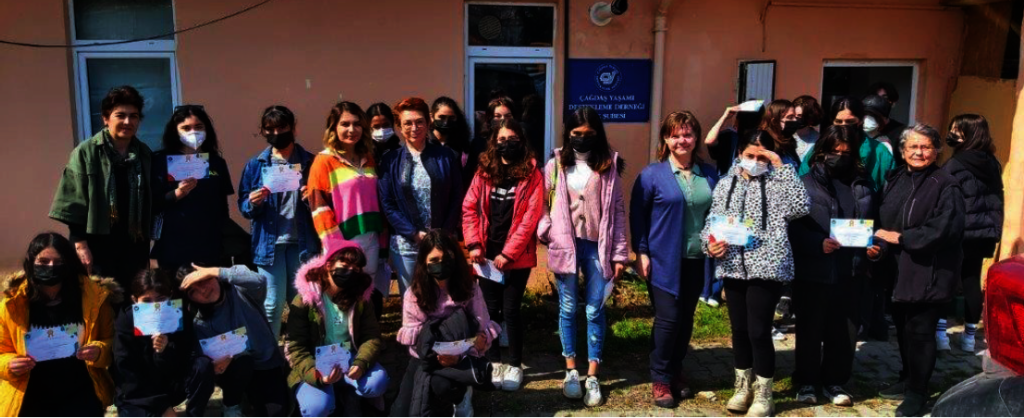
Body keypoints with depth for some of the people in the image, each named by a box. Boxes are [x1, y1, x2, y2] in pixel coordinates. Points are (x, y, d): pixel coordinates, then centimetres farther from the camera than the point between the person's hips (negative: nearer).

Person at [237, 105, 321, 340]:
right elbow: (243, 205, 7)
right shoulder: (256, 165, 7)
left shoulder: (309, 162, 6)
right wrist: (252, 203, -15)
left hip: (302, 242, 0)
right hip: (270, 243, 0)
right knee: (272, 305, 0)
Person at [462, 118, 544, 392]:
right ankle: (494, 362, 24)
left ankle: (515, 365, 16)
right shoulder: (484, 172, 5)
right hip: (487, 254, 3)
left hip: (517, 256, -3)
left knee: (510, 310, 0)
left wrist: (508, 253, -14)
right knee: (491, 309, 10)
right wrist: (474, 244, -9)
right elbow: (469, 208, 3)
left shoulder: (532, 175, -5)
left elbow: (531, 217, -11)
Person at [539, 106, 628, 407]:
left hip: (598, 246, 0)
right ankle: (571, 371, 22)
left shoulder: (609, 166, 2)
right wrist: (549, 235, -8)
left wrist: (619, 253, 0)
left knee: (595, 310, 3)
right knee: (568, 309, 8)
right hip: (566, 245, 0)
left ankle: (593, 377, 13)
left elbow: (618, 211, 2)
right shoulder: (556, 164, 2)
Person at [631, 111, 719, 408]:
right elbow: (637, 215, -3)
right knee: (667, 318, -3)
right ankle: (660, 379, 12)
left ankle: (676, 370, 30)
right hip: (663, 260, -4)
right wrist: (641, 252, -7)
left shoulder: (710, 174, 5)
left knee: (686, 317, 12)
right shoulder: (652, 175, -5)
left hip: (696, 261, 4)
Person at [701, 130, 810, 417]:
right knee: (739, 330, 13)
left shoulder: (777, 183, 0)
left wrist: (782, 167, -14)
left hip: (767, 268, -4)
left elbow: (800, 207, -16)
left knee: (759, 331, -3)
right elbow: (712, 220, 14)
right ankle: (743, 388, 30)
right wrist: (709, 243, -7)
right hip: (733, 267, 4)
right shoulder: (726, 184, 10)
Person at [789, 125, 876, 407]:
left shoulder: (862, 185, 11)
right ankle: (806, 382, 21)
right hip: (814, 271, -4)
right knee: (810, 330, 7)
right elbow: (794, 227, -9)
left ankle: (834, 382, 26)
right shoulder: (807, 184, -2)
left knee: (844, 331, 10)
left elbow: (872, 223, 16)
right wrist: (818, 244, -23)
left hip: (851, 271, 4)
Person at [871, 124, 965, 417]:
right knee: (903, 328, 16)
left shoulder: (946, 185, -10)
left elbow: (945, 229, -19)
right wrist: (879, 246, -5)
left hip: (929, 273, -6)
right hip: (899, 269, 6)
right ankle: (907, 381, 34)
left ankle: (917, 394, 13)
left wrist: (900, 238, -15)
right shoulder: (896, 181, 10)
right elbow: (884, 221, 13)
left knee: (920, 332, -1)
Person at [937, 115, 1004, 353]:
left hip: (959, 233, -6)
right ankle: (969, 336, 16)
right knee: (972, 280, 11)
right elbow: (997, 200, 14)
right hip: (985, 233, 6)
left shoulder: (954, 165, -14)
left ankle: (941, 333, 4)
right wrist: (994, 230, 20)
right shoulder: (993, 164, 8)